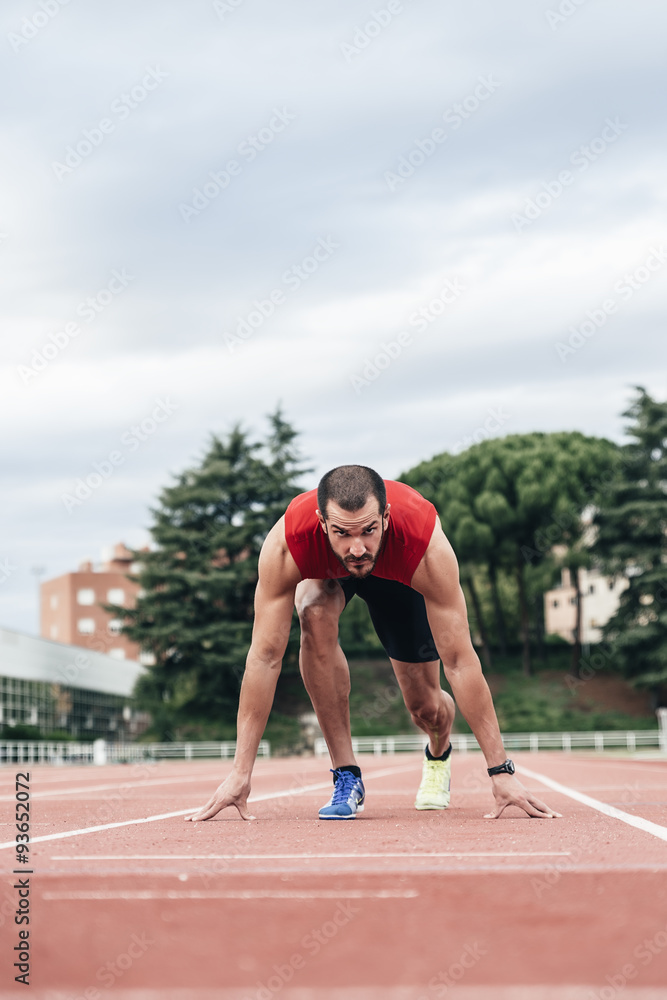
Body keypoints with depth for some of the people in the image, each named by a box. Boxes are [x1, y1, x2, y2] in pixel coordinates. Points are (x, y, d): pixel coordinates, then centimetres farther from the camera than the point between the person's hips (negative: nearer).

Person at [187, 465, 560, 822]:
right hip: (324, 572, 0)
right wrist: (241, 773, -38)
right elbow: (265, 657, -37)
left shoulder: (427, 545, -44)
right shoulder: (288, 542, -43)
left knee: (425, 707, -1)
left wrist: (501, 770, -37)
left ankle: (439, 753, 41)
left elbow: (459, 661, -38)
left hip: (399, 575, 0)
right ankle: (346, 773, -19)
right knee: (316, 615, -35)